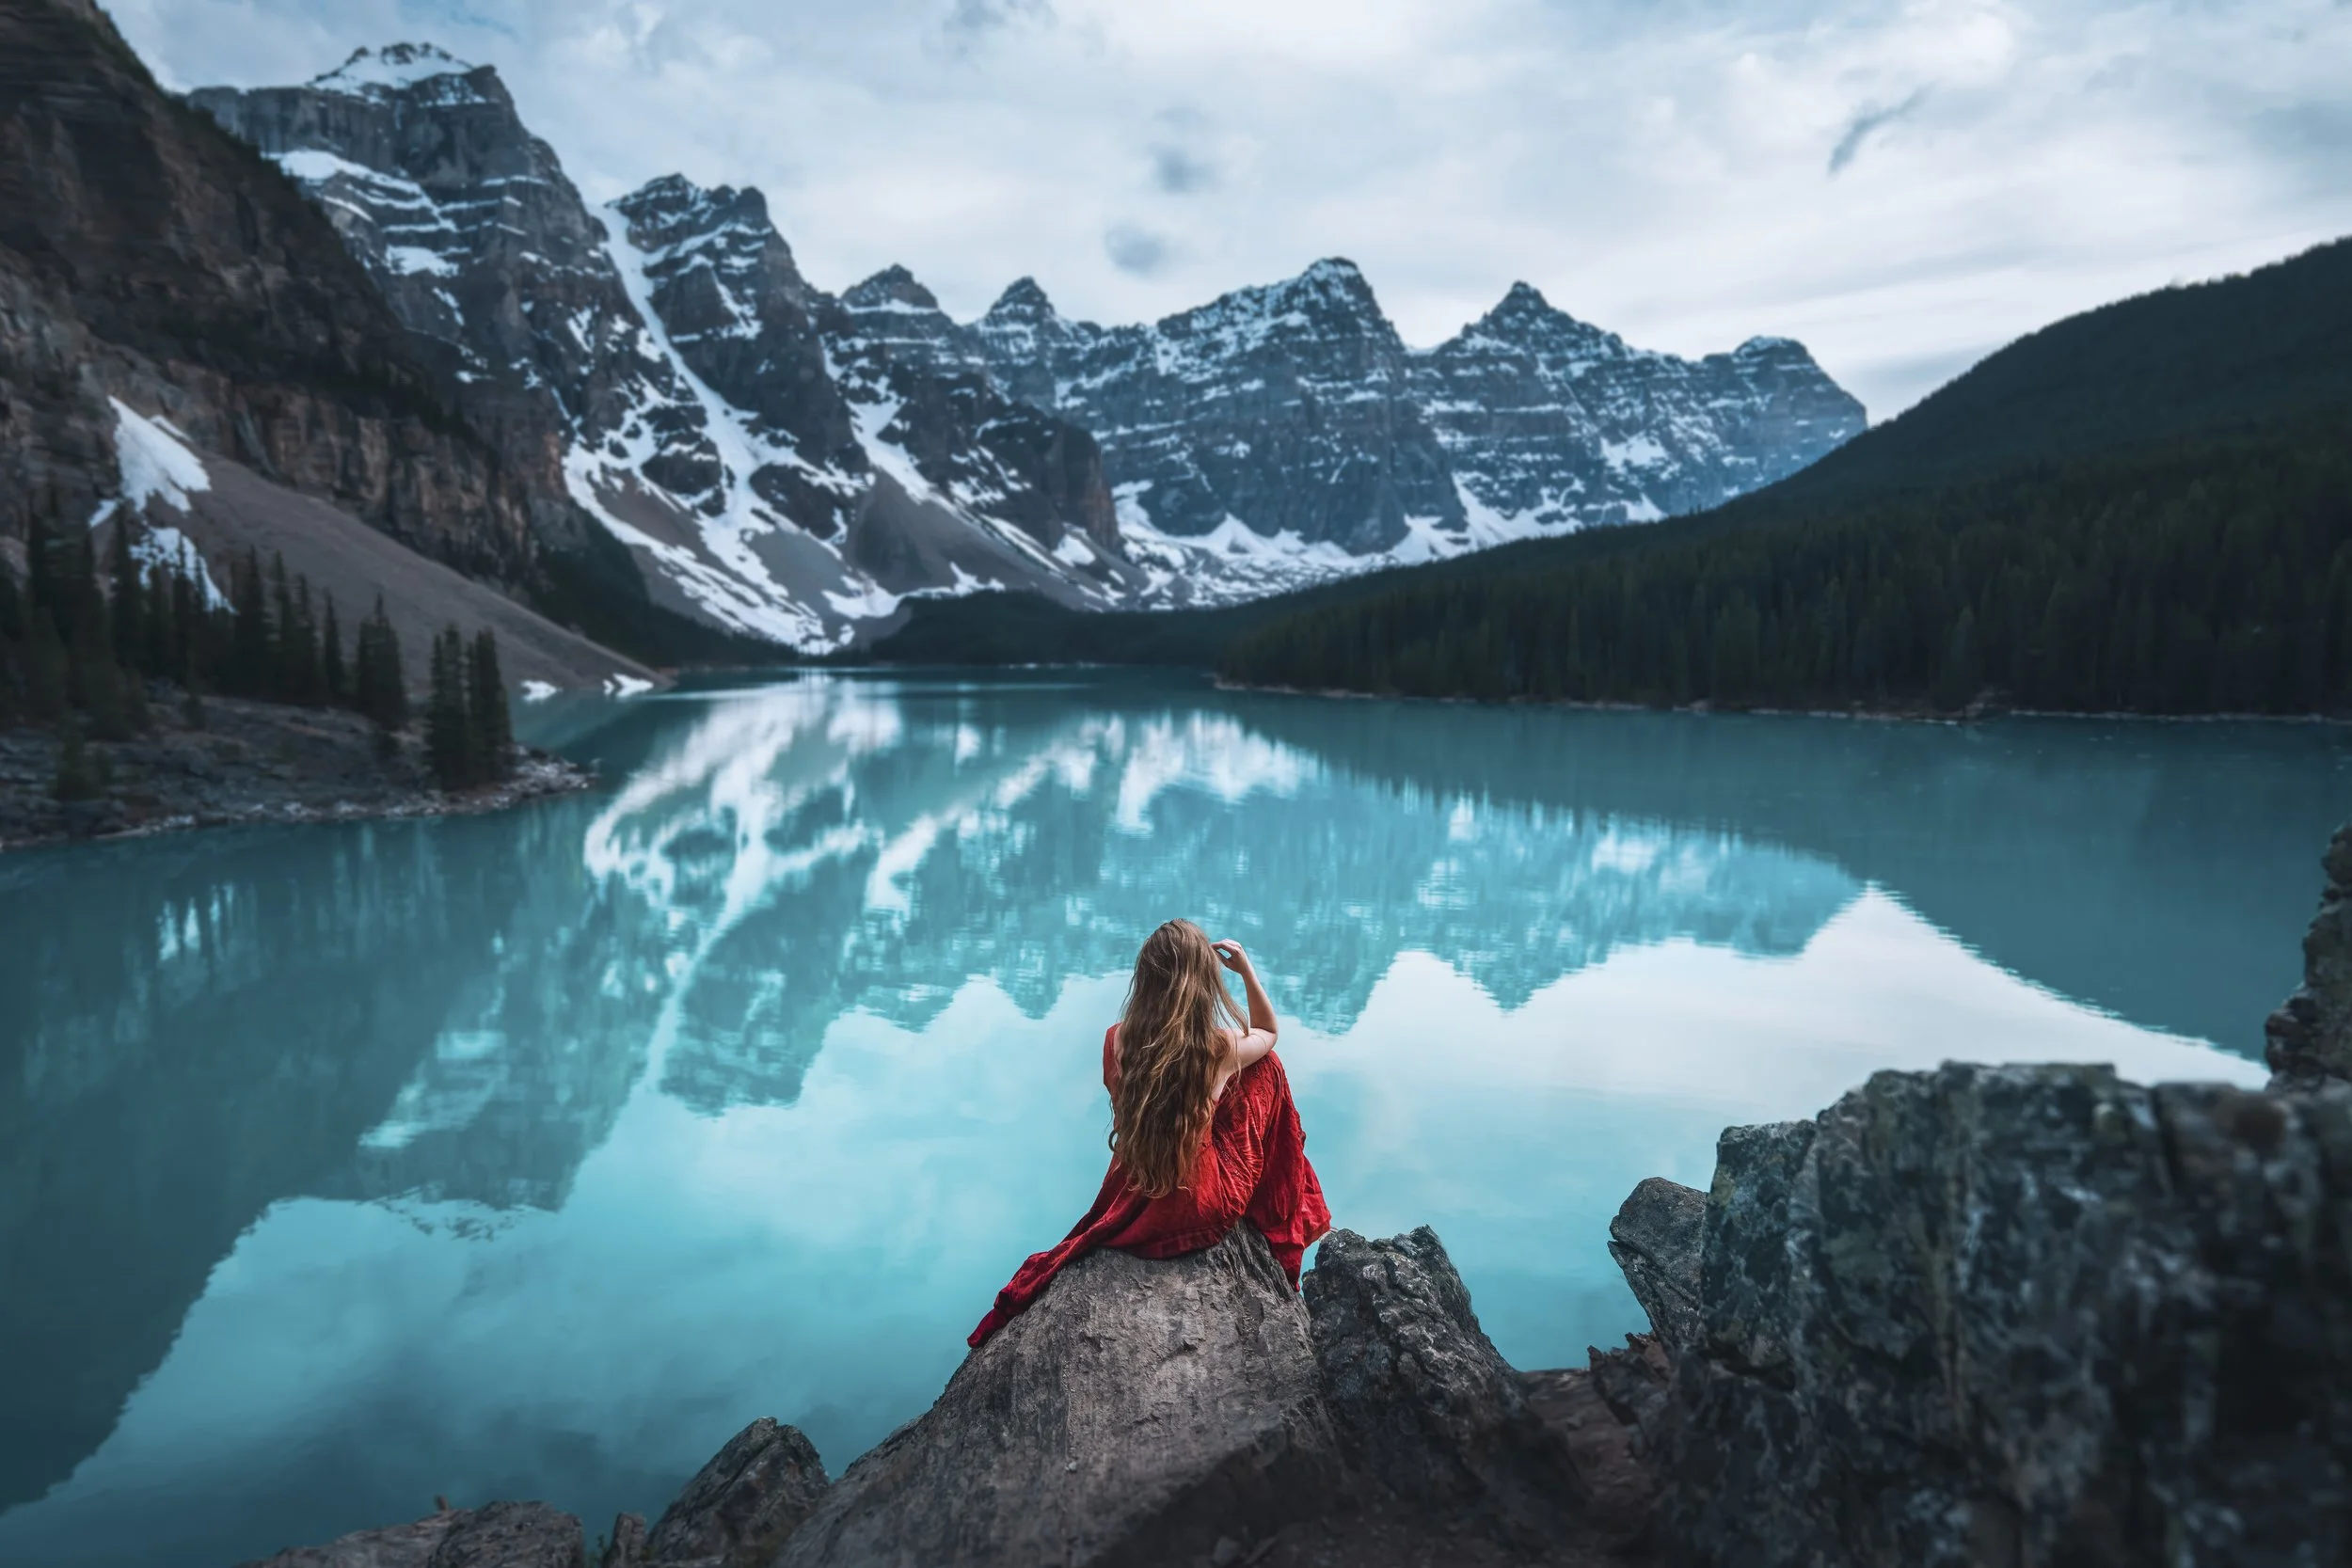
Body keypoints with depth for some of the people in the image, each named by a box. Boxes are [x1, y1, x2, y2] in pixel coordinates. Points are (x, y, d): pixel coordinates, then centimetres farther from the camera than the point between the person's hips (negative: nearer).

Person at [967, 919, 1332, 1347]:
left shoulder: (1116, 1039, -13)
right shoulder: (1223, 1047, -19)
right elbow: (1270, 1032, 6)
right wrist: (1247, 970, -2)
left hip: (1131, 1207, 3)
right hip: (1203, 1205, -3)